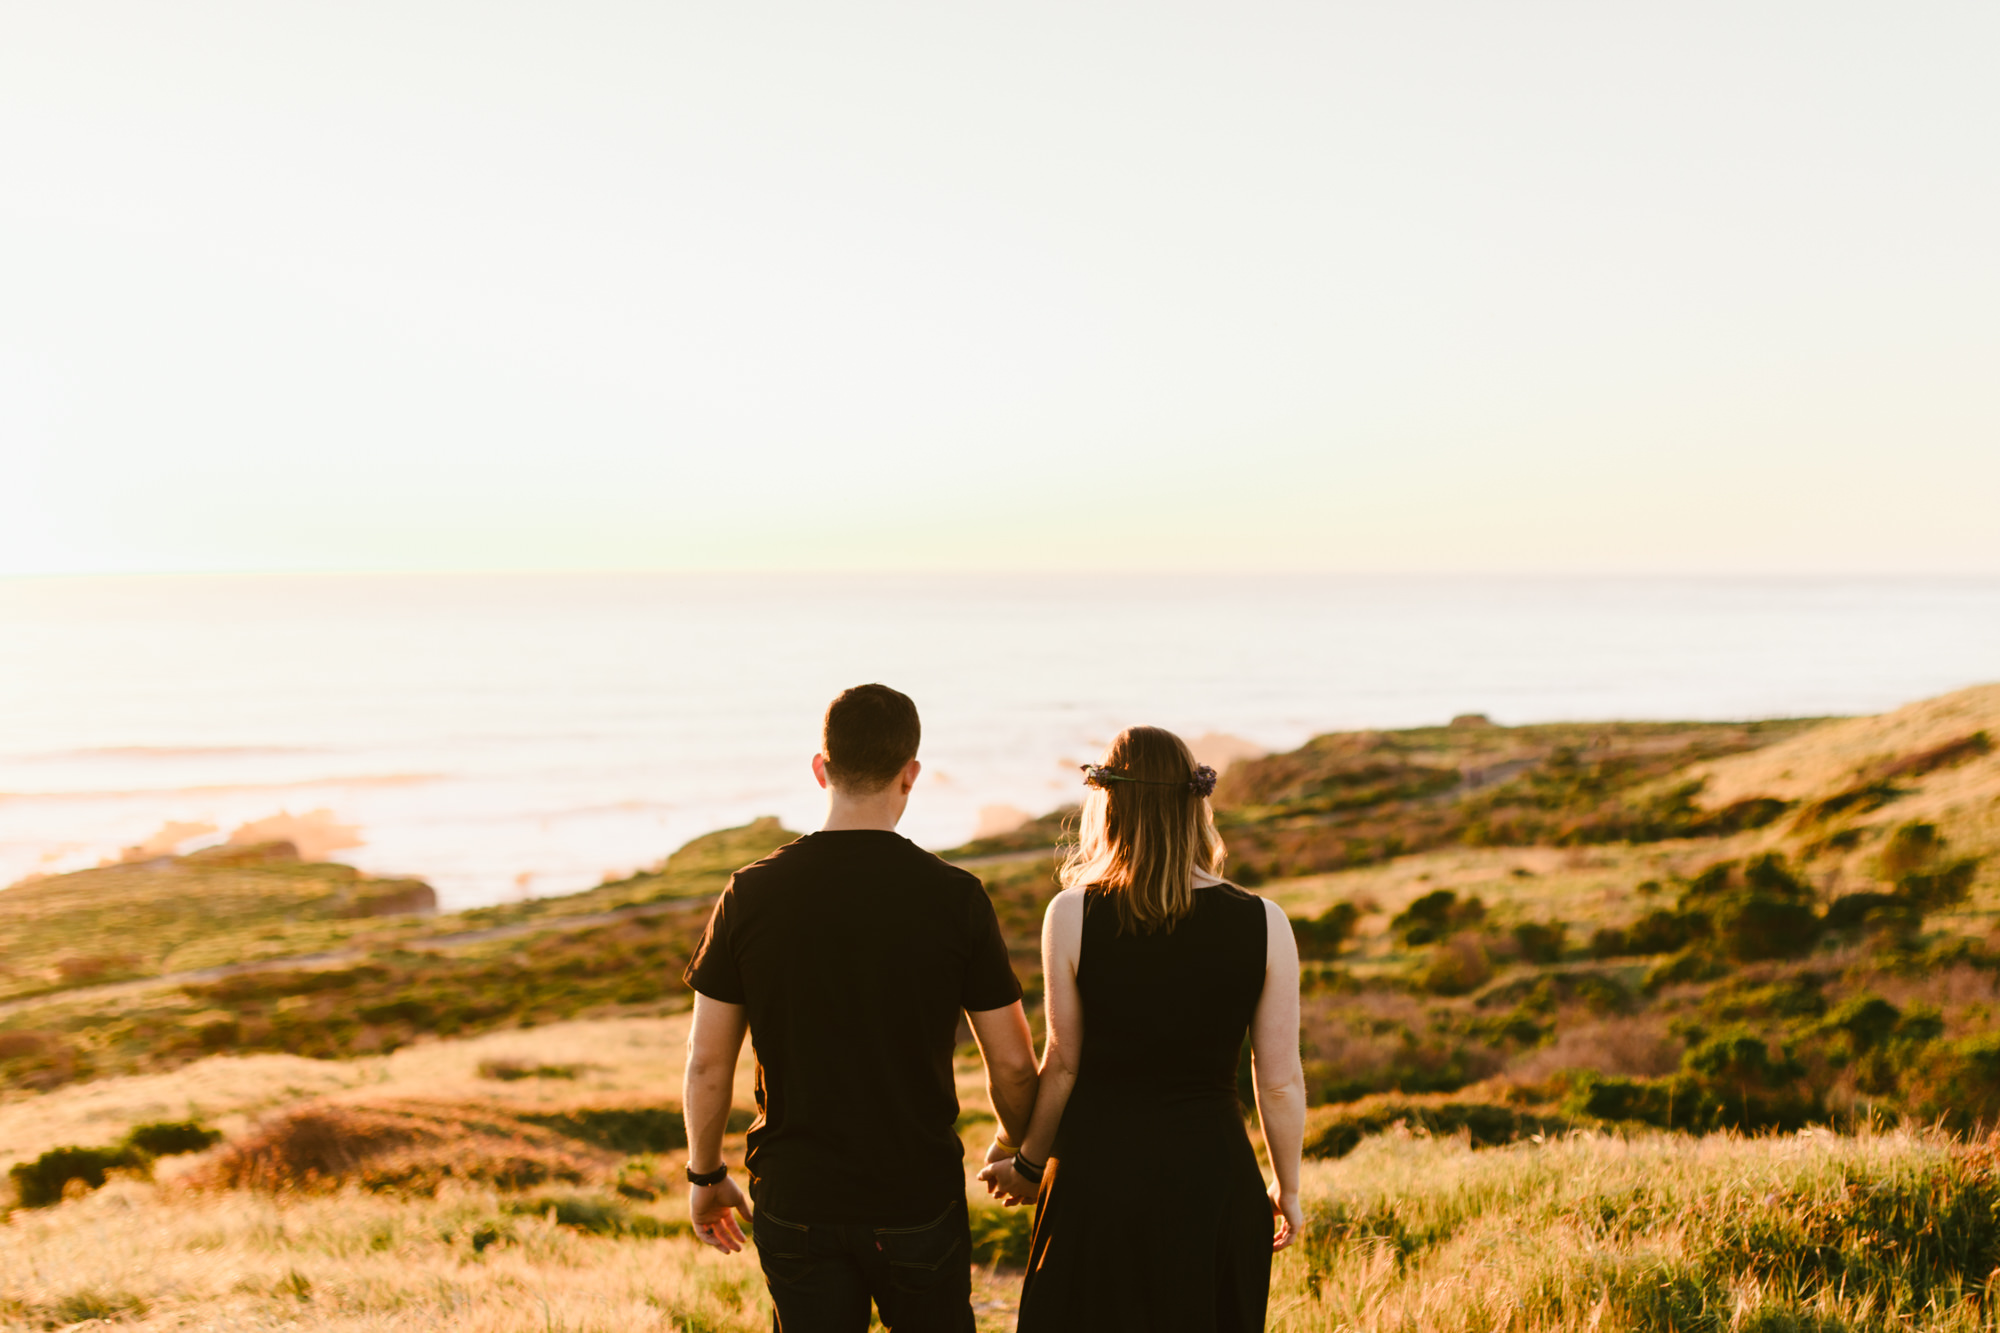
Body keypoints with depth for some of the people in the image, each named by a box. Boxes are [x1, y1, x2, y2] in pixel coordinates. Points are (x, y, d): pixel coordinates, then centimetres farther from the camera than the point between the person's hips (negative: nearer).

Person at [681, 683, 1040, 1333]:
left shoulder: (751, 895, -6)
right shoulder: (955, 897, -10)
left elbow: (707, 1061, -2)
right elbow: (1013, 1063, -4)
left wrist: (705, 1175, 13)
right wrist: (1016, 1150, 16)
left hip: (795, 1203, 1)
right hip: (920, 1199, -1)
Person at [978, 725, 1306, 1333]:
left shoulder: (1072, 915, -9)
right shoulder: (1263, 925, -6)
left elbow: (1062, 1066, -3)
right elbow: (1280, 1082, -2)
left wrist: (1029, 1165, 13)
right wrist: (1287, 1187, 13)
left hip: (1098, 1174, -1)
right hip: (1215, 1172, 1)